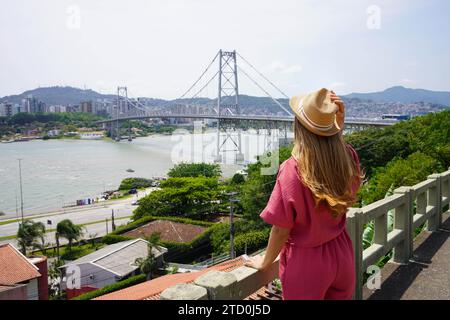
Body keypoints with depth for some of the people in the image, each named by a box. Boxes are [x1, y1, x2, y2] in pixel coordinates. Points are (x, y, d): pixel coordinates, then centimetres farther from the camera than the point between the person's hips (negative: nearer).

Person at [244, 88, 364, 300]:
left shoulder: (292, 170, -27)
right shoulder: (348, 158, -14)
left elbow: (281, 229, -19)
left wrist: (265, 262, -2)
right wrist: (340, 123, -1)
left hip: (306, 262, -4)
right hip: (342, 254, 5)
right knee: (339, 295, 27)